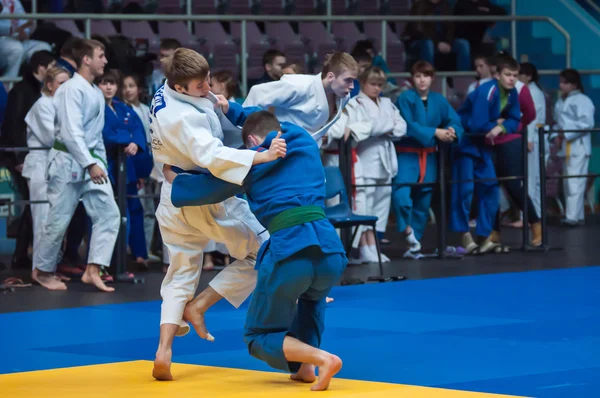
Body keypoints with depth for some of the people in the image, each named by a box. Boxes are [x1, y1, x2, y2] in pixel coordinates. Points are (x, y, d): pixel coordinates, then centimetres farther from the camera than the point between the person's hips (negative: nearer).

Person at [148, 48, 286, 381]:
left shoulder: (164, 96, 0)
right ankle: (199, 305, 5)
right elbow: (213, 157, -41)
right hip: (205, 199, -9)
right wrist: (262, 156, -48)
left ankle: (164, 351, 5)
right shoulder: (185, 117, -28)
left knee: (181, 275, 16)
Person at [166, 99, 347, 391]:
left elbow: (206, 188, 21)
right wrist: (230, 109, 39)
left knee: (260, 338, 15)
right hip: (331, 249, 4)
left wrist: (173, 179, 39)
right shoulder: (304, 140, 20)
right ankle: (304, 367, 20)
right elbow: (268, 124, 41)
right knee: (312, 296, 40)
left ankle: (322, 359, -11)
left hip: (289, 251, -4)